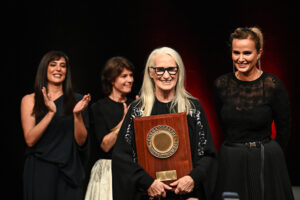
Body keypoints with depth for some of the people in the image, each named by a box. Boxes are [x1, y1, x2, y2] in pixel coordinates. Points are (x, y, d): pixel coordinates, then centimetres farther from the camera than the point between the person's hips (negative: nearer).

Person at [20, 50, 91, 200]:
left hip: (69, 171, 1)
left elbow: (81, 141, 1)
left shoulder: (76, 100, 7)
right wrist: (51, 112, -17)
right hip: (40, 171, -1)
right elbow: (30, 140, -8)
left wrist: (77, 114, -14)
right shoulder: (30, 100, 3)